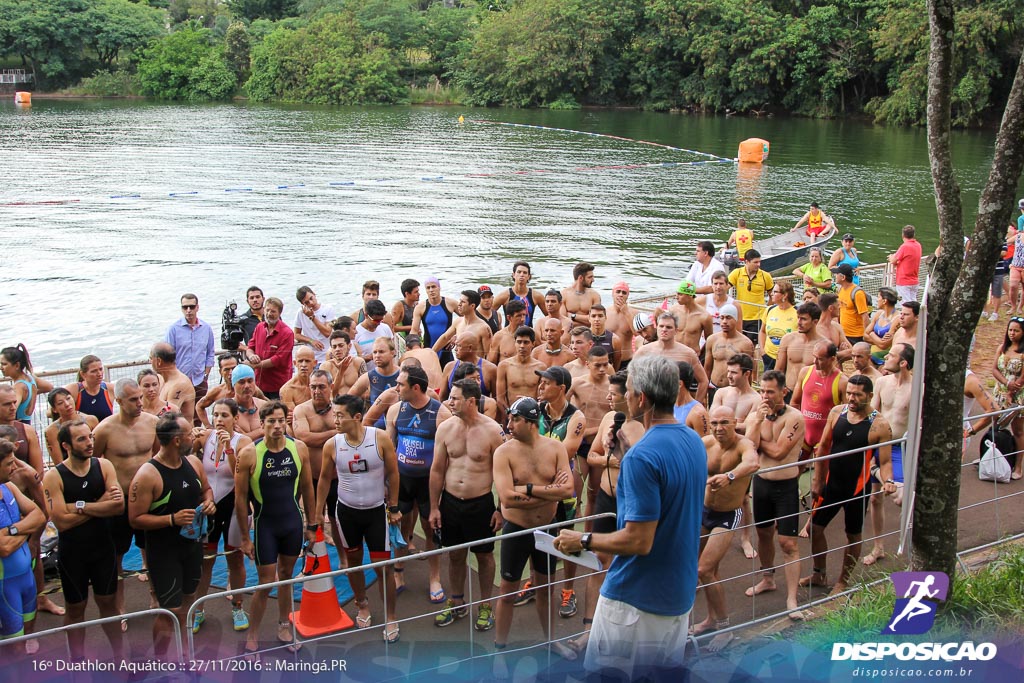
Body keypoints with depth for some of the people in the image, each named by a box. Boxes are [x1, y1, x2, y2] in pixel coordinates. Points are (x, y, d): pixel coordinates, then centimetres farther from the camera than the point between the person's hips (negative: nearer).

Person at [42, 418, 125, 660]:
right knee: (75, 608, 12)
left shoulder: (103, 466, -5)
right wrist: (99, 505, -18)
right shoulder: (53, 476, -14)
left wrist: (80, 506, -21)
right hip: (72, 552, -2)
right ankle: (78, 661, 26)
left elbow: (119, 506, -16)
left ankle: (120, 656, 26)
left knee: (108, 603, 14)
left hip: (103, 547, 2)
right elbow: (62, 522, -21)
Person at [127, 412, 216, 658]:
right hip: (163, 550, -7)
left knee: (187, 600, 19)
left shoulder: (193, 462, -1)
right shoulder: (147, 474, -22)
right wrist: (173, 519, -29)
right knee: (171, 610, -5)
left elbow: (206, 488, 17)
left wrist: (208, 502, -6)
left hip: (192, 543, 7)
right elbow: (135, 519, -20)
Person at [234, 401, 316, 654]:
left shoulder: (299, 449, -7)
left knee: (286, 576, 15)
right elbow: (241, 497, -9)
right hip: (265, 525, -3)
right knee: (265, 583, 0)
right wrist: (245, 538, -7)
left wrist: (311, 525, 7)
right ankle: (252, 636, 17)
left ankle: (284, 627, 31)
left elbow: (307, 489, 5)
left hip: (293, 522, 3)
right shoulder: (249, 454, -16)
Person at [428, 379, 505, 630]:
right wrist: (434, 508, 4)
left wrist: (501, 510, -8)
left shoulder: (492, 430, -12)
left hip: (481, 503, -3)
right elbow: (437, 470, 4)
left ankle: (485, 606, 28)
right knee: (455, 554, 15)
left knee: (484, 555, 10)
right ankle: (456, 603, 34)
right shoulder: (445, 428, -2)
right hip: (450, 501, 3)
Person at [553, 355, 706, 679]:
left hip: (637, 599, -8)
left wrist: (583, 541, -12)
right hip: (680, 592, 8)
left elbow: (639, 541, -25)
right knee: (667, 672, 20)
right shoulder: (694, 440, 2)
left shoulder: (642, 455, -25)